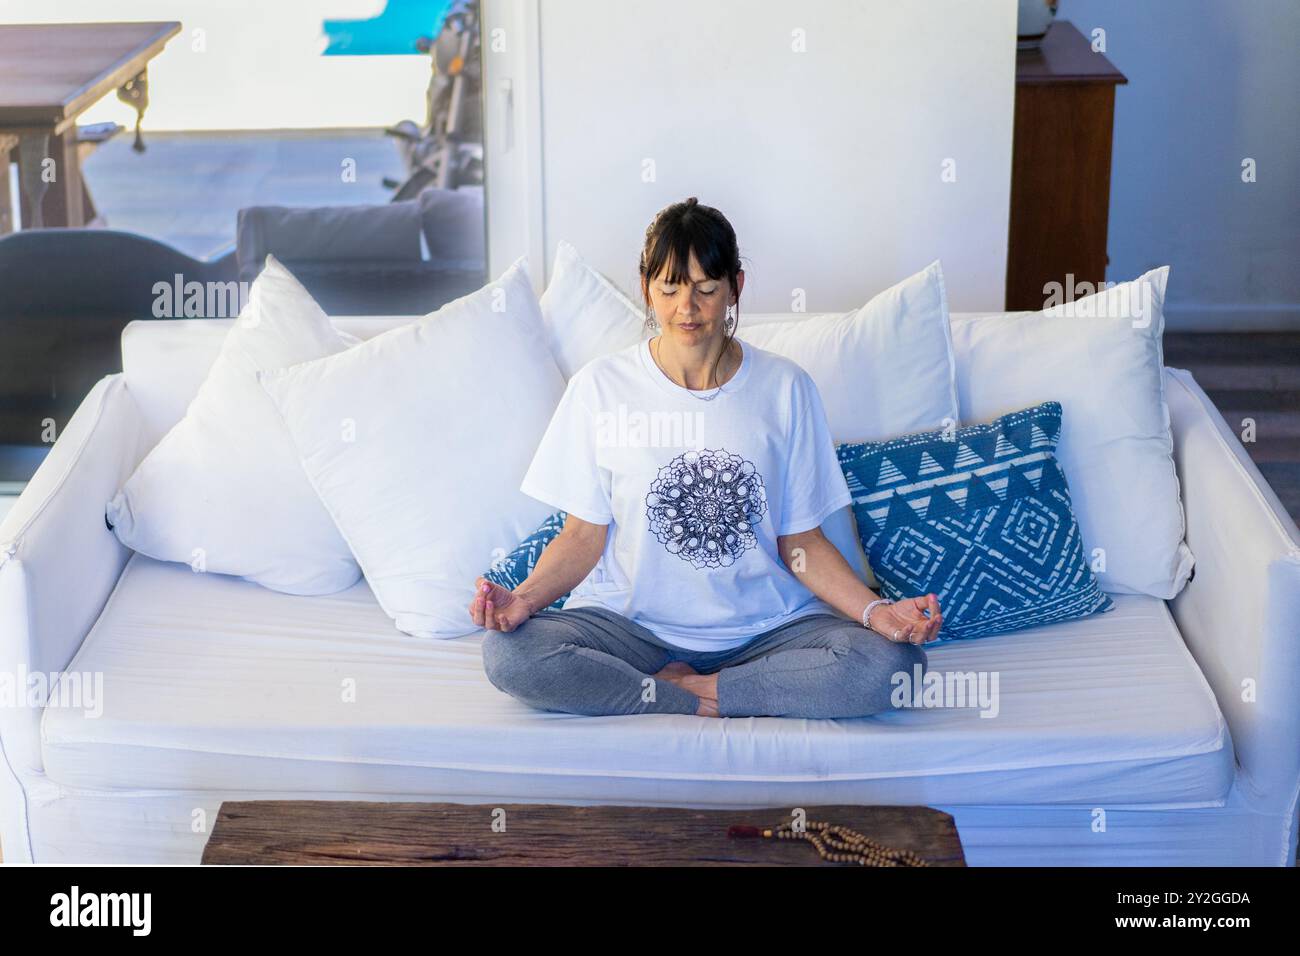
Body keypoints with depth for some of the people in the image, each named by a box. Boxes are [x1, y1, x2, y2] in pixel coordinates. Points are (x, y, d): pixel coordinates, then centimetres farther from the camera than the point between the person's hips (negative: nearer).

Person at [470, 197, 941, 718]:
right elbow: (584, 534, 0)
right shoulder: (600, 386, 0)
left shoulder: (785, 388, 1)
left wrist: (875, 610, -14)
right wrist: (525, 597, -19)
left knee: (892, 662, -27)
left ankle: (681, 689, -13)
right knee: (508, 651, -29)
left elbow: (801, 542, 3)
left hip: (766, 626, 1)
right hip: (631, 621, 0)